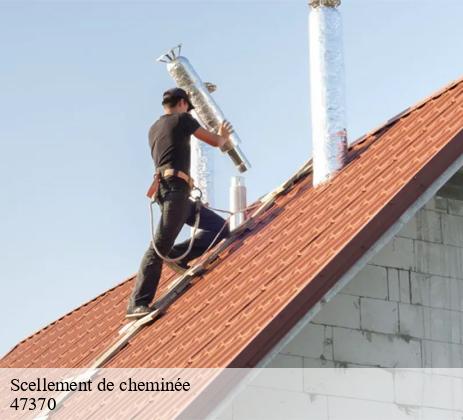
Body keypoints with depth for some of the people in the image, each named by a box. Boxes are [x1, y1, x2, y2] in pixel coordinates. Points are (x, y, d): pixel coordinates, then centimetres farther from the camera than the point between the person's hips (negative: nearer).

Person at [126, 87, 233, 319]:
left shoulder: (154, 129, 26)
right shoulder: (182, 119, 5)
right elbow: (215, 141, 12)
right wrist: (224, 137, 35)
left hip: (166, 190, 9)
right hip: (175, 188, -9)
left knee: (220, 227, 8)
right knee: (160, 245, -15)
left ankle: (177, 255, -4)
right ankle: (137, 303, -21)